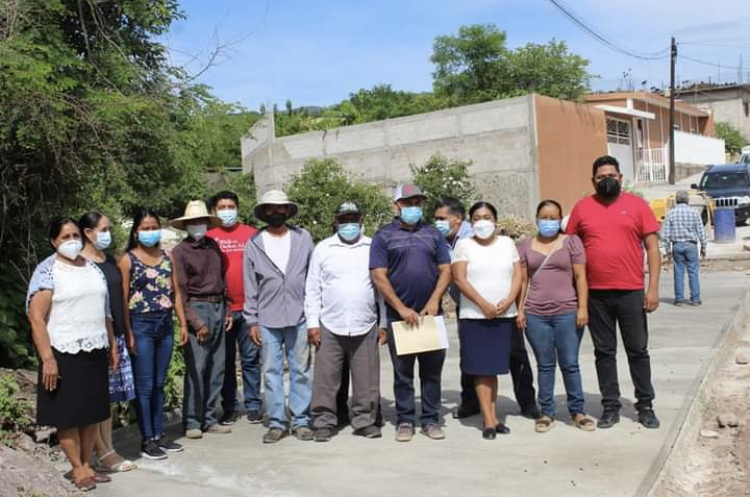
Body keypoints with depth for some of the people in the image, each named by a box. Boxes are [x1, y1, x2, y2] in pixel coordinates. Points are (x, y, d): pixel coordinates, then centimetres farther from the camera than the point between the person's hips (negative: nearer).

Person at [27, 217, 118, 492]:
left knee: (93, 412, 10)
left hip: (94, 352, 6)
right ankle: (77, 468, 15)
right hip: (64, 354, -6)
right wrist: (47, 358, -19)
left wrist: (112, 346, 15)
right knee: (69, 415, 3)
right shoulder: (47, 271, -8)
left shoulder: (93, 268, 11)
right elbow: (36, 318, -14)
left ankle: (87, 464, 22)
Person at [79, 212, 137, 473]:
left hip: (115, 336, 7)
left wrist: (124, 334, 16)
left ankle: (108, 449, 17)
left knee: (108, 395, 11)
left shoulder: (110, 261, 14)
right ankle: (102, 454, 5)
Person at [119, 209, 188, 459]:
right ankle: (147, 440, 10)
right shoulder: (128, 260, -4)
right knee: (145, 386, 1)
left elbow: (175, 292, 12)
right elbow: (123, 299, -7)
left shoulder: (167, 257, 10)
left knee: (159, 384, 12)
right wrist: (128, 334, -12)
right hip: (141, 326, -5)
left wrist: (183, 323, 7)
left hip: (165, 325, 5)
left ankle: (159, 435, 21)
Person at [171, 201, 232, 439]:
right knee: (196, 368, -6)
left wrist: (227, 311, 12)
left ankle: (210, 419, 17)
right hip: (197, 309, -6)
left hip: (218, 308, 6)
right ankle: (192, 422, 5)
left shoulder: (213, 246, 11)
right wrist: (196, 323, -12)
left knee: (217, 368, 8)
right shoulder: (180, 252, -5)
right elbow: (180, 292, -8)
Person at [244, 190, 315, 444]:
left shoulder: (303, 238, 6)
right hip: (267, 320, 0)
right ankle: (276, 422, 13)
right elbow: (250, 286, 6)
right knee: (271, 372, 4)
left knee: (301, 371, 4)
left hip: (299, 317, 0)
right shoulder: (254, 243, 5)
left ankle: (301, 420, 14)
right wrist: (252, 320, 1)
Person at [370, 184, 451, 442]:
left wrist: (434, 300, -8)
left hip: (430, 313, 2)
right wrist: (402, 309, -11)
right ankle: (405, 421, 15)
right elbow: (379, 276, -5)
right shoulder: (384, 236, 3)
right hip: (399, 315, -2)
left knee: (432, 370, 6)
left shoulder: (433, 234, 12)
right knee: (402, 371, 5)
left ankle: (431, 420, 16)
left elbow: (445, 270, 7)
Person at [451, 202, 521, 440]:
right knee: (481, 369, -3)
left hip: (504, 315, 3)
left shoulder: (507, 243, 10)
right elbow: (459, 278, -7)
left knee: (493, 367, 7)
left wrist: (508, 300, -11)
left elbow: (518, 275, 6)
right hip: (474, 316, -2)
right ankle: (489, 420, 1)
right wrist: (484, 304, -15)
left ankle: (492, 415, 15)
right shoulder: (464, 245, 2)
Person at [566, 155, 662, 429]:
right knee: (604, 352, 9)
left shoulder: (637, 205, 1)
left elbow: (652, 247, 0)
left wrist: (653, 288, -7)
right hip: (595, 294, 1)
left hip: (631, 292, -1)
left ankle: (645, 406, 21)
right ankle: (610, 406, 19)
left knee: (638, 350, 9)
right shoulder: (582, 208, 4)